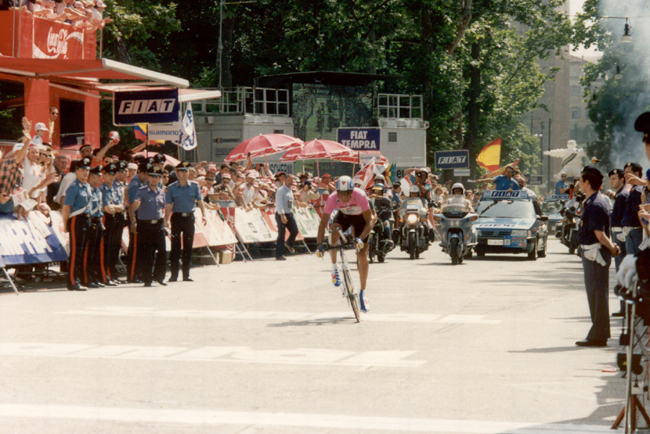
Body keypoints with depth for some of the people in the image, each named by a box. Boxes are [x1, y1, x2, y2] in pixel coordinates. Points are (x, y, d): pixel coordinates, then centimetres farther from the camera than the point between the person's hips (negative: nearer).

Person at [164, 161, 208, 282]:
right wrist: (166, 220, -9)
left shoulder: (194, 186, 4)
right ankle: (174, 274, 1)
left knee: (188, 247, 5)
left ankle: (186, 274, 10)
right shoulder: (171, 188, 1)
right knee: (175, 246, -3)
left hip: (189, 217, 2)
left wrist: (204, 215, -6)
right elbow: (168, 205, 0)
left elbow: (200, 201, 5)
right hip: (177, 217, -2)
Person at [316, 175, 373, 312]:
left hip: (360, 217, -2)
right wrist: (319, 244, -40)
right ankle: (334, 268, -5)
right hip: (344, 215, 2)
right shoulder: (332, 199, -32)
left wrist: (361, 238, -47)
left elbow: (369, 221, -32)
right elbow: (323, 223, -28)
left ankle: (363, 293, 4)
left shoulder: (360, 196, -38)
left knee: (362, 255, -9)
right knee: (333, 235, -31)